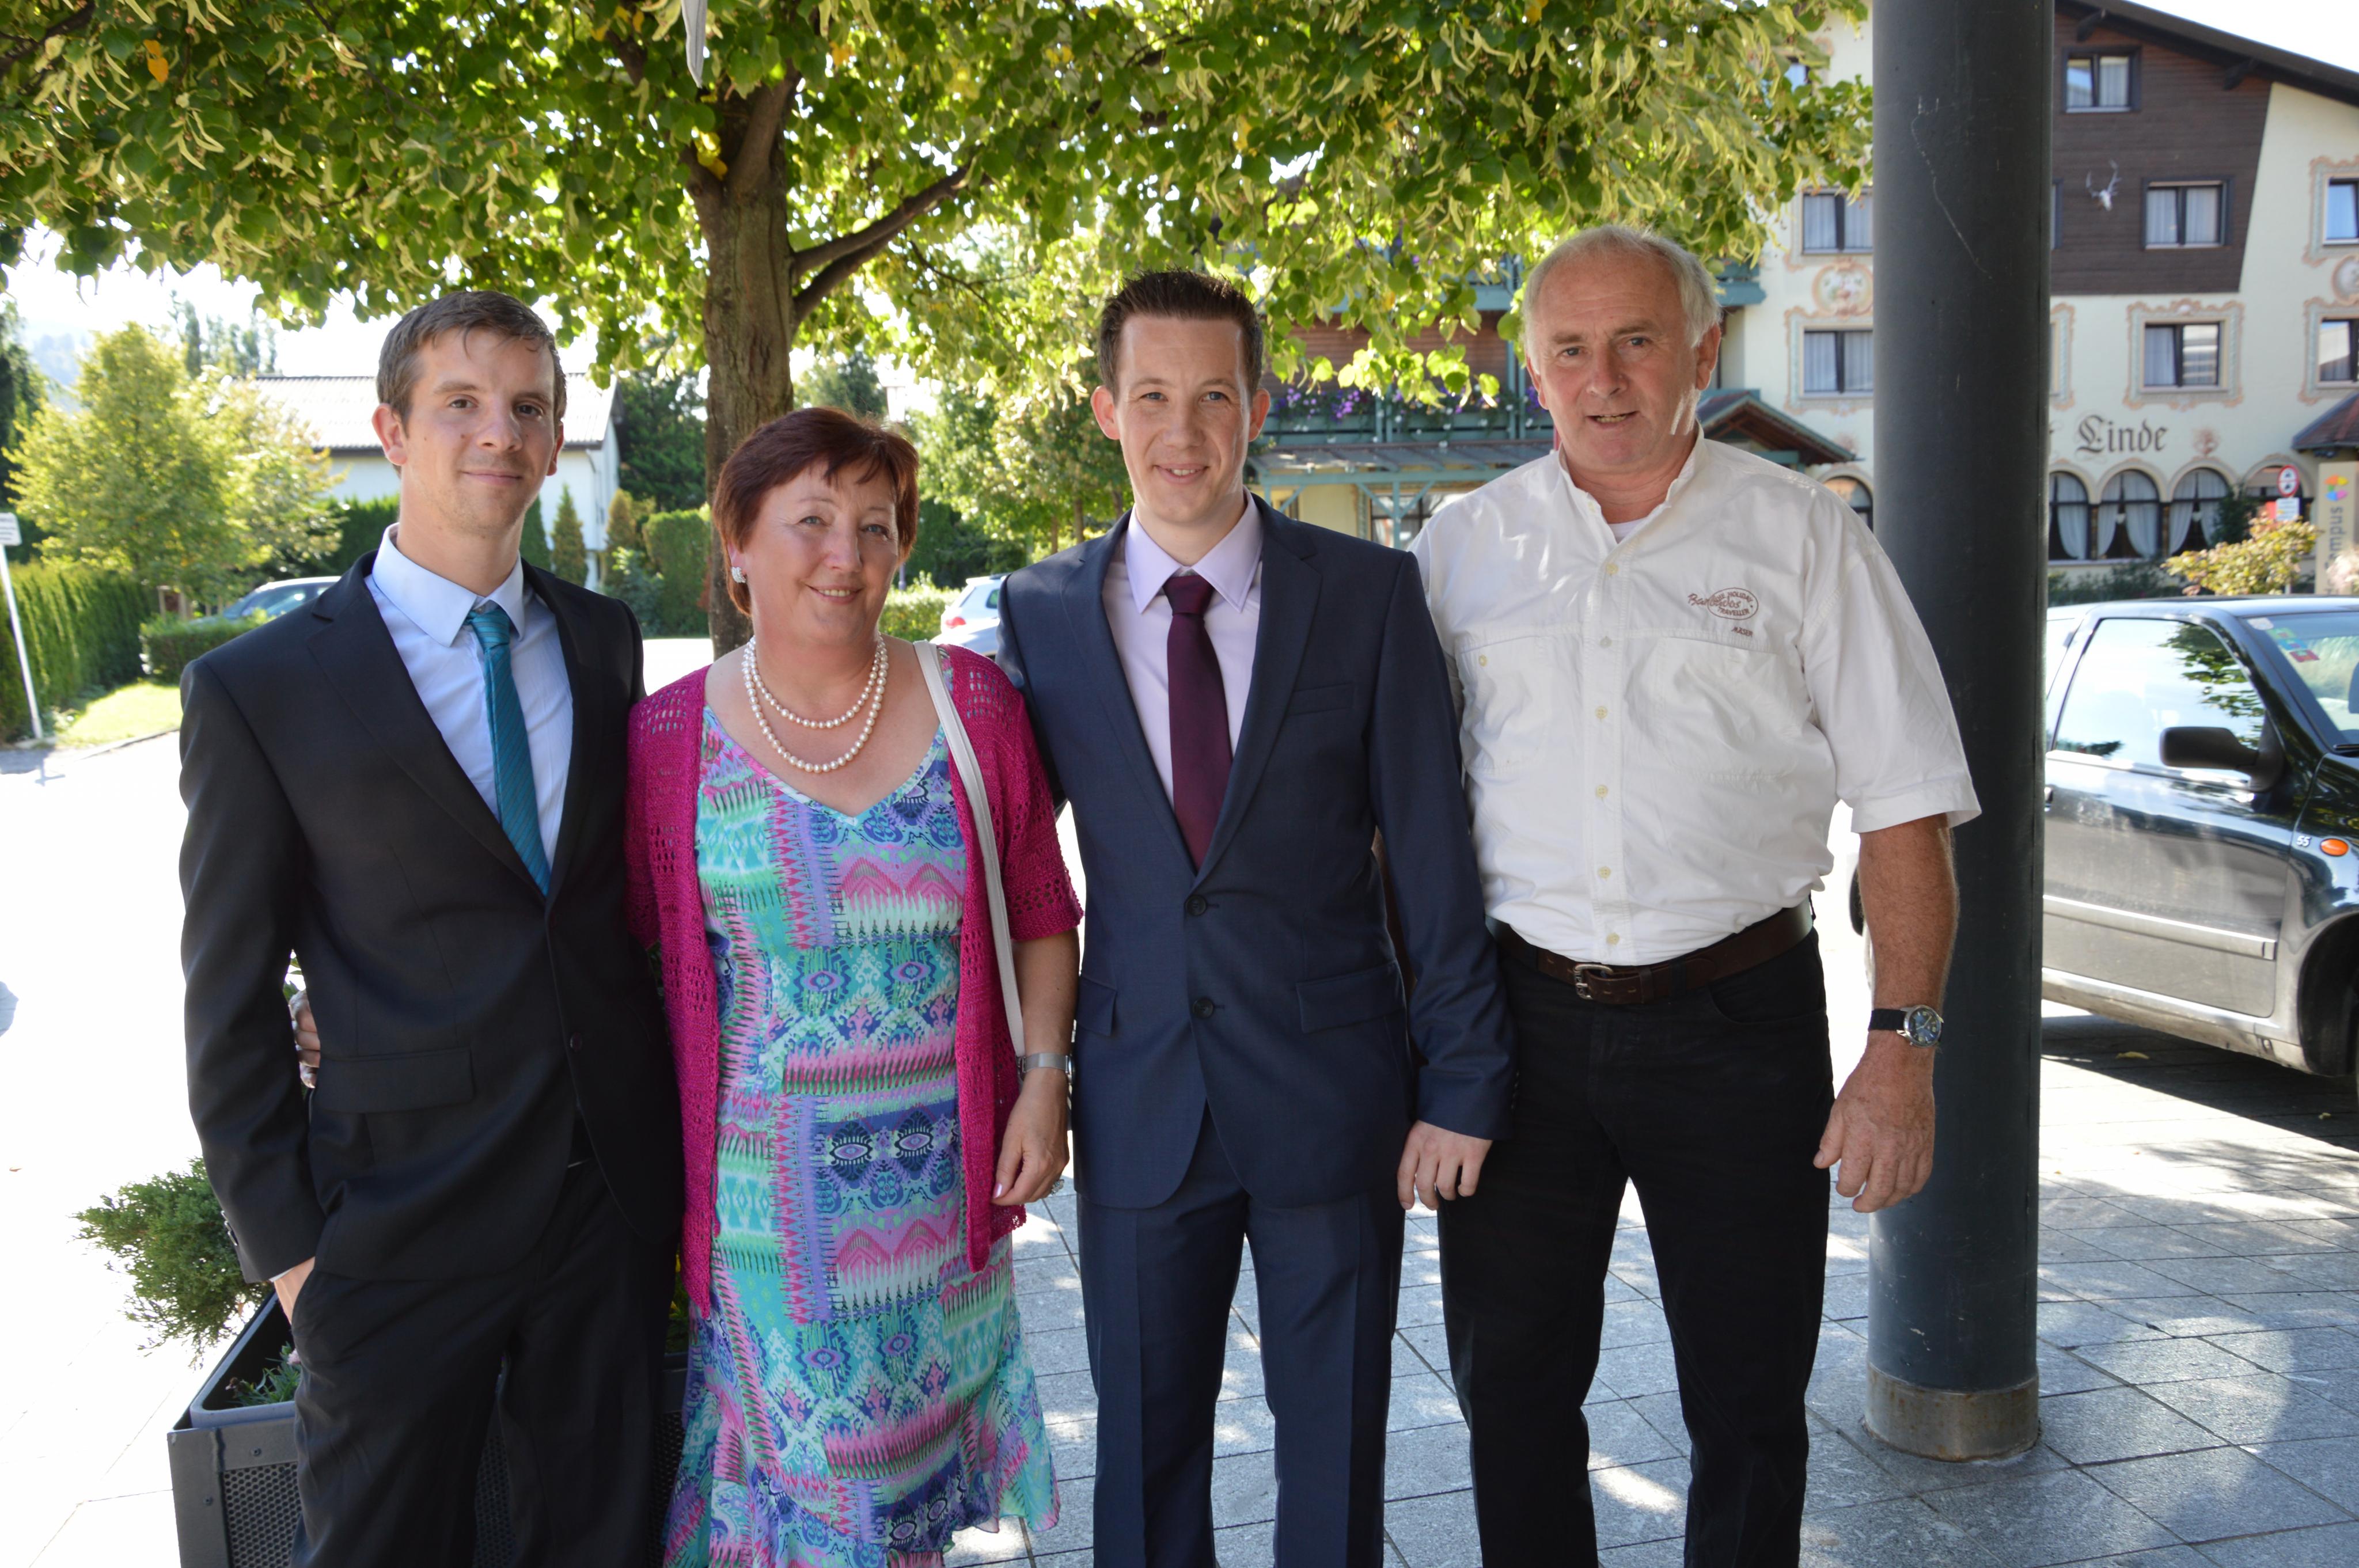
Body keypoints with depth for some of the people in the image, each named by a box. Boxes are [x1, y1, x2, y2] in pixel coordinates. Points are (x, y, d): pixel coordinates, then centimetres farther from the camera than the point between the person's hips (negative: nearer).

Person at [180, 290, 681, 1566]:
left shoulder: (604, 641, 4)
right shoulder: (259, 690, -9)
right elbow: (230, 999, -4)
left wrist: (664, 1134, 10)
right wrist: (286, 1240, -5)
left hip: (617, 1192, 4)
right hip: (402, 1222, -3)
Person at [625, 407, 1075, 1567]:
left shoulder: (974, 704, -2)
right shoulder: (669, 736, -3)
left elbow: (1040, 917, 4)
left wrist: (1043, 1085, -3)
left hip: (940, 1170, 1)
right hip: (761, 1190, -1)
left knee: (917, 1458, 15)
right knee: (798, 1460, 9)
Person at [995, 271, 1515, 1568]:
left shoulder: (1369, 594, -3)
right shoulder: (1040, 613, 1)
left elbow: (1432, 849, -3)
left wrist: (1463, 1080, -4)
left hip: (1334, 1092, -1)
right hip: (1138, 1102, 1)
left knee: (1337, 1451, 13)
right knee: (1144, 1452, 15)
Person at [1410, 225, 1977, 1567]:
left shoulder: (1803, 539, 0)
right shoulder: (1463, 547, 6)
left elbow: (1906, 811, -2)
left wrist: (1904, 1049, -10)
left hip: (1738, 1017, -1)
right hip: (1515, 1016, 2)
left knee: (1750, 1407, 10)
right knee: (1511, 1391, 12)